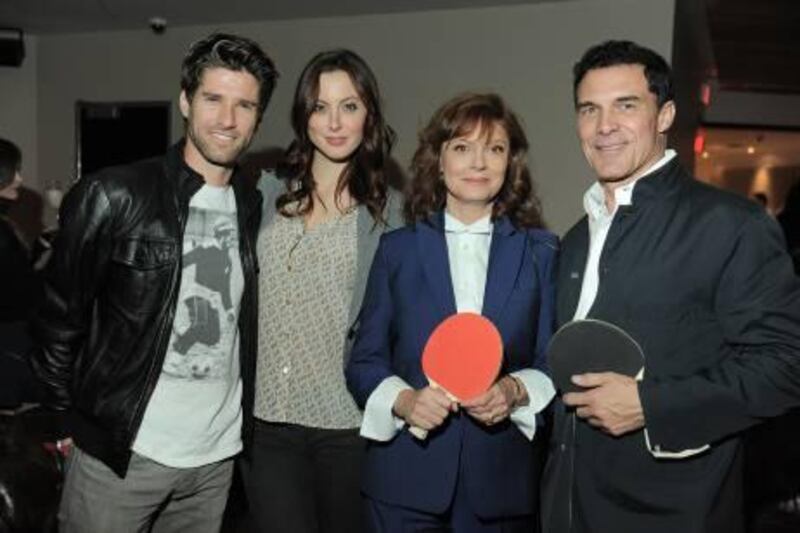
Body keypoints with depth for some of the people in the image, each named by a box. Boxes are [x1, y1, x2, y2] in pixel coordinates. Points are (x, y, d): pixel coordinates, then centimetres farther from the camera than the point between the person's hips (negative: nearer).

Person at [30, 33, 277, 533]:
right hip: (121, 450, -4)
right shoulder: (112, 197, -11)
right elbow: (60, 318, -5)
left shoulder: (256, 208, 3)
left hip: (218, 453, 4)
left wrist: (242, 418, 9)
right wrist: (78, 417, 0)